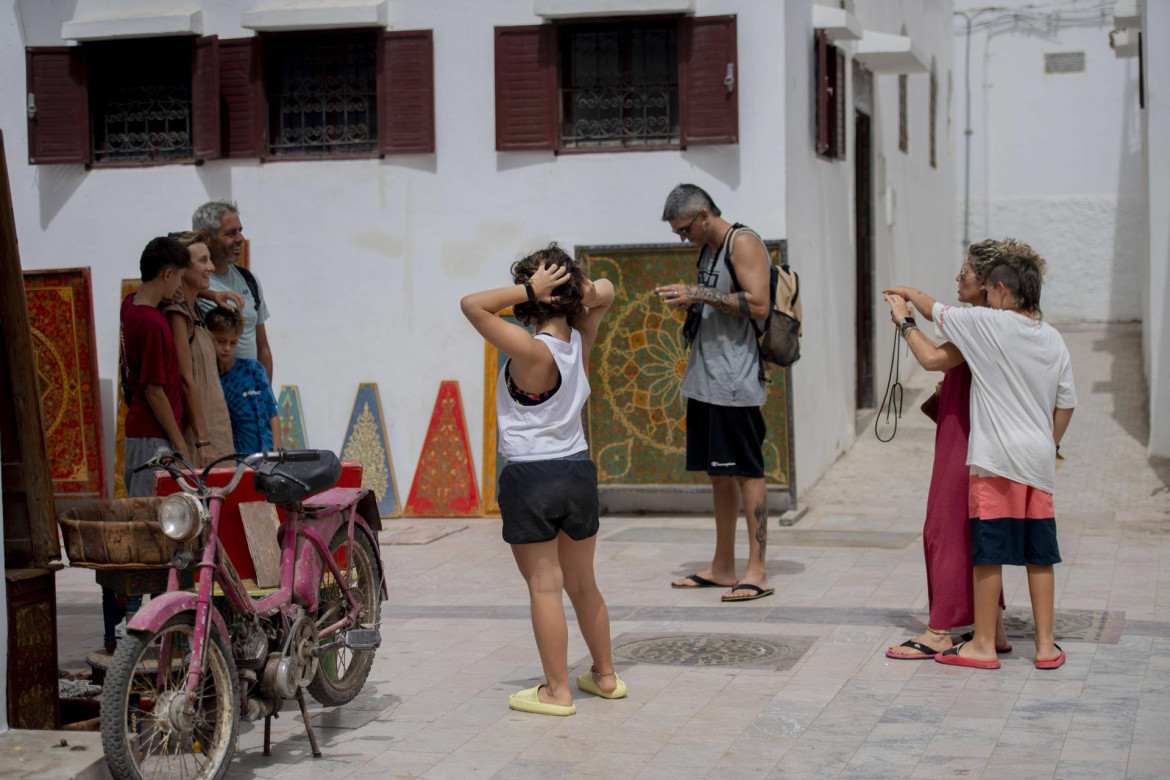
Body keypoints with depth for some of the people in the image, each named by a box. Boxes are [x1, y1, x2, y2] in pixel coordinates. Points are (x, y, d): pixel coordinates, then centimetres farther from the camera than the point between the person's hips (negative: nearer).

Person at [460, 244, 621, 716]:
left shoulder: (533, 352, -20)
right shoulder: (579, 341, -2)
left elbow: (472, 305, -21)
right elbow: (603, 293, 16)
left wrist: (530, 290, -19)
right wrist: (578, 288, -5)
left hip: (531, 479, -7)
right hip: (579, 470, 7)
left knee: (544, 587, 2)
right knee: (583, 584, 19)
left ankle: (557, 691, 7)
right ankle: (605, 676, 30)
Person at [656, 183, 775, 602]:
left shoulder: (743, 243, -9)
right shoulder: (709, 250, 19)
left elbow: (757, 305, -20)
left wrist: (700, 294, -18)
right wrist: (688, 301, 12)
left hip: (734, 380, -9)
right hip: (705, 379, 9)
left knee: (746, 471, -7)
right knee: (719, 472, 12)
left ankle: (757, 571, -5)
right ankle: (723, 567, 18)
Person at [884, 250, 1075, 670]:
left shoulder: (988, 324, -8)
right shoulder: (1054, 340, 8)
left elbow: (935, 310, 5)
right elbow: (1065, 404, 13)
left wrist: (907, 294, 24)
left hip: (996, 460, -5)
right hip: (1039, 462, 6)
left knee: (988, 552, 1)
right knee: (1040, 555, 9)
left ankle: (983, 644, 7)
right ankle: (1045, 644, 13)